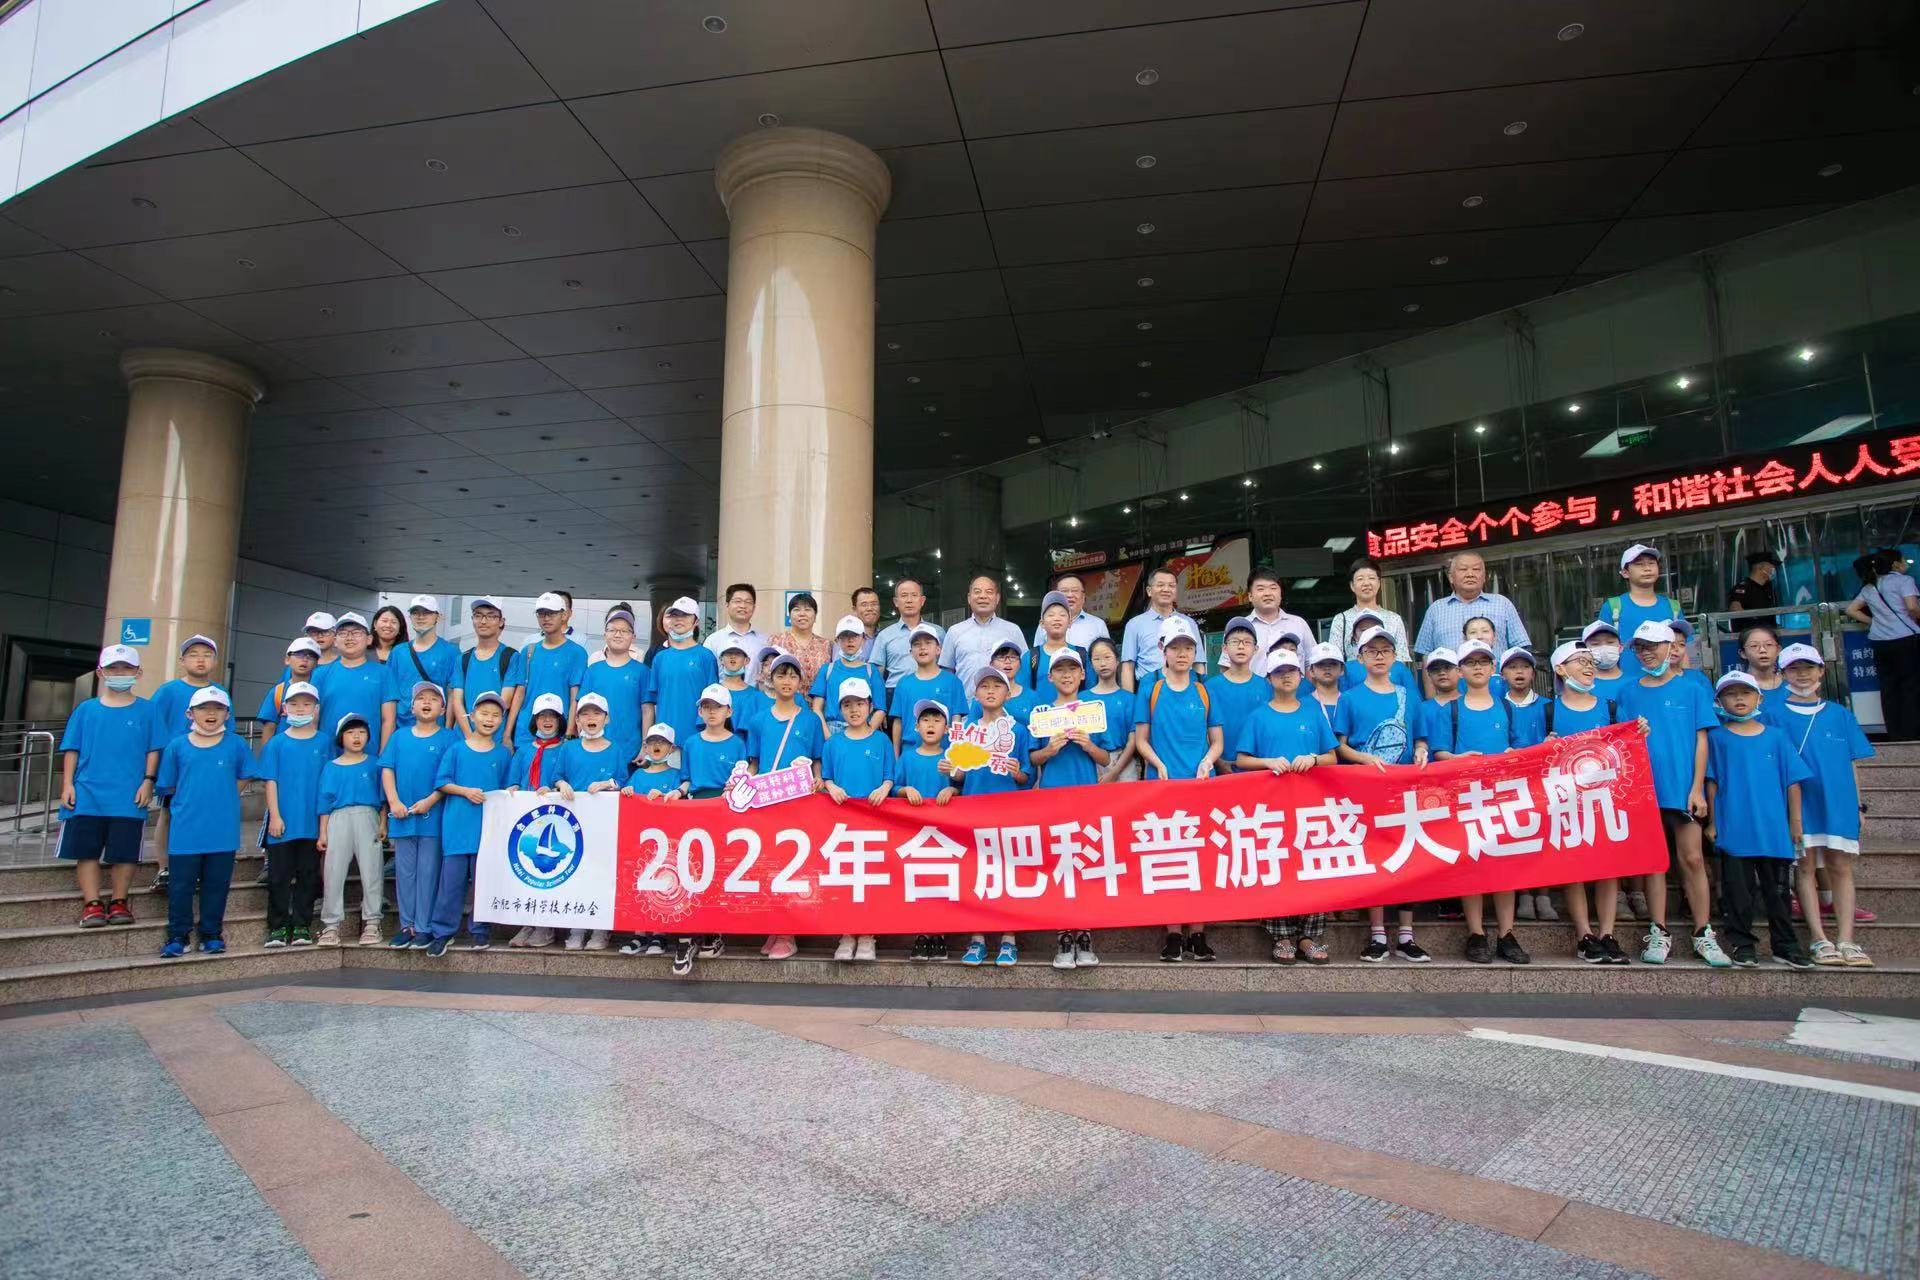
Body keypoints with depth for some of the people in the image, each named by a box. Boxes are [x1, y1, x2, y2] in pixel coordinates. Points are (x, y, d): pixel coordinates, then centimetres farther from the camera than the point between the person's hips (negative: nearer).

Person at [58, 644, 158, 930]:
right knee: (86, 850, 5)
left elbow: (153, 750, 3)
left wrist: (148, 781, -5)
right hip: (87, 795, 2)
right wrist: (67, 783, 2)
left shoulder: (146, 710, 3)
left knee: (126, 852, 4)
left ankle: (118, 901, 17)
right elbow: (72, 749, 9)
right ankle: (92, 904, 13)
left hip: (129, 798, -2)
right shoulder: (86, 709, 8)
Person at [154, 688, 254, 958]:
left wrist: (223, 798, 1)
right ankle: (177, 936, 17)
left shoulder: (235, 744, 1)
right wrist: (191, 800, 2)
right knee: (181, 884, 5)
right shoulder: (178, 746, 1)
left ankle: (211, 934, 19)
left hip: (223, 831, 0)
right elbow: (170, 786, 8)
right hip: (185, 831, 0)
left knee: (216, 884, 8)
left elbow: (243, 778, 9)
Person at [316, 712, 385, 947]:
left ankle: (371, 923, 5)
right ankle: (331, 924, 9)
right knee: (333, 873, 1)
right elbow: (325, 801, 9)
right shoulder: (331, 767, 10)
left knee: (371, 872, -1)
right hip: (339, 820, 1)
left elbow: (382, 797, 7)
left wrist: (383, 825, -2)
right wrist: (322, 833, 4)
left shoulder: (374, 764, 8)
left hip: (368, 819, -1)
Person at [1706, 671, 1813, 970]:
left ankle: (1785, 945, 22)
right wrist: (1713, 821, -1)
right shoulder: (1717, 738, 2)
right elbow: (1711, 782, 2)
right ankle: (1743, 945, 10)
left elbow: (1792, 780, 8)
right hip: (1734, 829, -2)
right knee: (1739, 889, 2)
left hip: (1774, 828, 2)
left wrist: (1795, 820, 4)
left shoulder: (1776, 736, 7)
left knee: (1778, 889, 10)